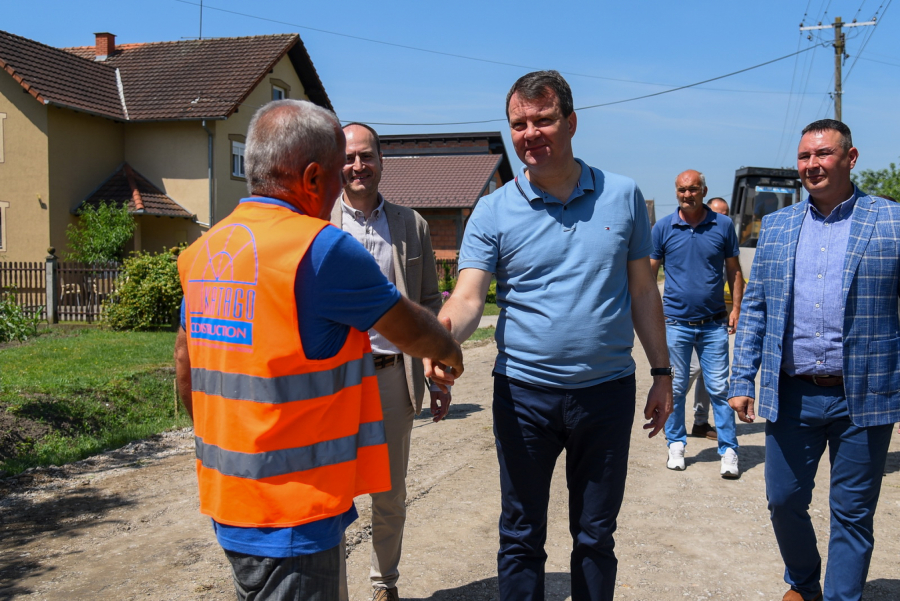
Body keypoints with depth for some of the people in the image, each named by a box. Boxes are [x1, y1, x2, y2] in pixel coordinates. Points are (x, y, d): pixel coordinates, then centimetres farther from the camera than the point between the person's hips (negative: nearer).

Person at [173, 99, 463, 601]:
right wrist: (449, 353, 14)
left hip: (227, 499, 8)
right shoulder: (321, 247, -19)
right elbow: (410, 329, -6)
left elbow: (185, 360, 15)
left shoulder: (204, 249, 5)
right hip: (291, 514, -8)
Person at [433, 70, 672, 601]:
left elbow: (643, 290, 8)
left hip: (608, 392, 1)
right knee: (521, 537, 12)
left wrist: (662, 372, 7)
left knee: (596, 537, 16)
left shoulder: (622, 197, 3)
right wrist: (442, 339, -34)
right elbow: (467, 298, -13)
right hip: (524, 393, -1)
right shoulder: (494, 211, -3)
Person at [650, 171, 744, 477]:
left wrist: (736, 308, 0)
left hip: (714, 325, 0)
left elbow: (734, 270, 9)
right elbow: (649, 271, 6)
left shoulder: (723, 225, 2)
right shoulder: (663, 228, 1)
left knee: (719, 389, 1)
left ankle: (729, 451, 10)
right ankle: (676, 444, 22)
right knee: (675, 388, 8)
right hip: (676, 323, 0)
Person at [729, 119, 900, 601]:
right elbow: (754, 307, 10)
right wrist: (742, 380, 4)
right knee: (784, 500, 12)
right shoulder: (776, 226, 8)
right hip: (791, 395, 3)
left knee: (853, 513, 8)